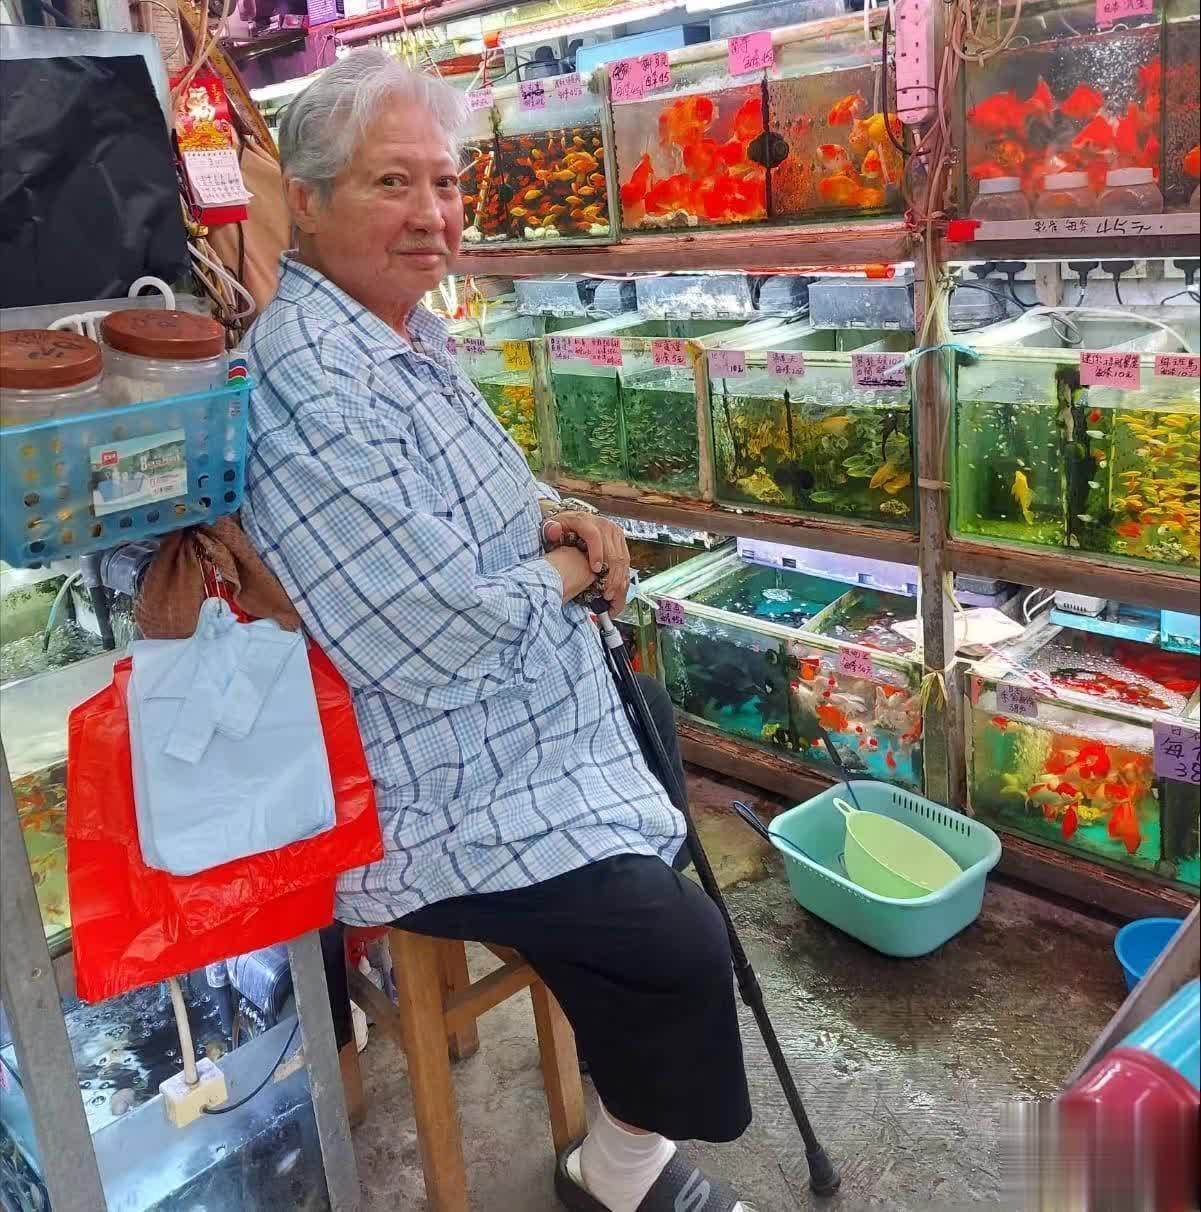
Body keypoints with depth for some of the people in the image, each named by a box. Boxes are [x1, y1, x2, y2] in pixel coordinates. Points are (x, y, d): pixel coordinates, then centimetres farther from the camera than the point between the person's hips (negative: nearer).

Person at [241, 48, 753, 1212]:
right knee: (678, 941, -7)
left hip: (515, 733, 11)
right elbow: (440, 640, -30)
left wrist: (557, 521, -3)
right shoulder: (314, 388, -28)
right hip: (429, 798, -10)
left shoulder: (407, 332, 5)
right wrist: (566, 570, -11)